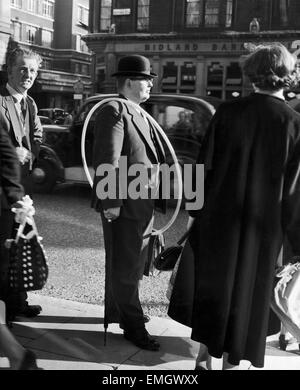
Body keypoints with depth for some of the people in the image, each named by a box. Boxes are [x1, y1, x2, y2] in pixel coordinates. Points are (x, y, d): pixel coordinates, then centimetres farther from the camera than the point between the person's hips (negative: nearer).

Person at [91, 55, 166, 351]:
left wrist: (155, 198, 19)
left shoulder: (139, 114, 18)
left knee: (132, 264, 20)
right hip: (123, 205, -10)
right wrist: (111, 201, -23)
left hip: (142, 204, 10)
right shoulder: (114, 111, -13)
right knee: (124, 267, 2)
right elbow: (107, 160, -20)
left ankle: (116, 311, 36)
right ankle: (132, 324, 14)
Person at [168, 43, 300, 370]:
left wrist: (195, 210, 6)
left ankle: (204, 357, 28)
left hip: (219, 218, 1)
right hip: (263, 227, -1)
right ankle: (231, 361, 25)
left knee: (212, 284, 19)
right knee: (246, 293, 14)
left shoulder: (228, 112, -8)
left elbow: (205, 166, -5)